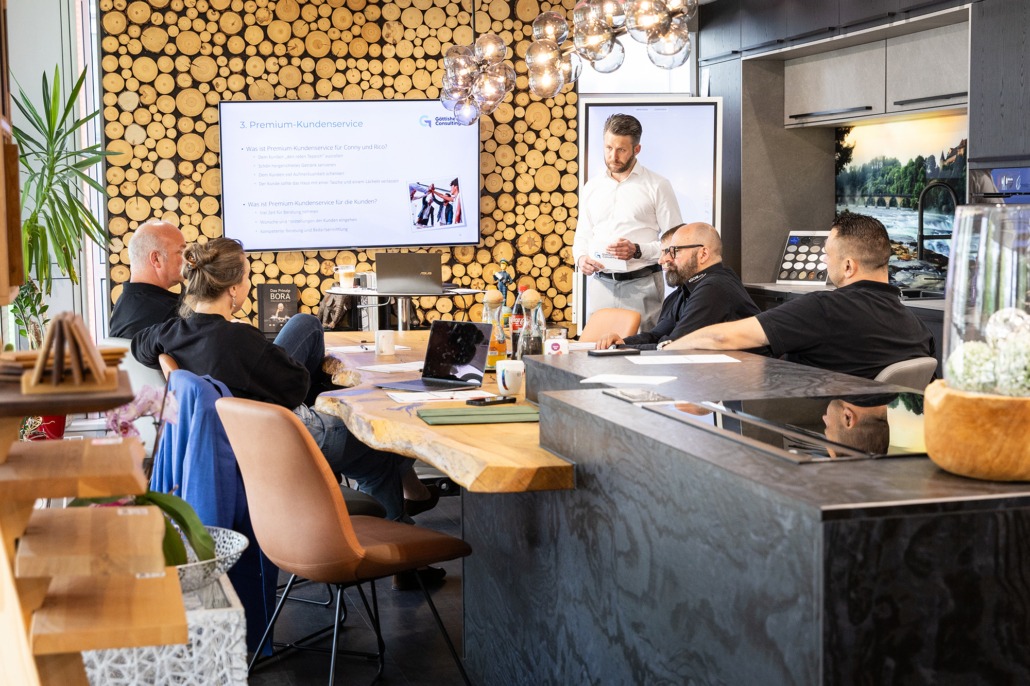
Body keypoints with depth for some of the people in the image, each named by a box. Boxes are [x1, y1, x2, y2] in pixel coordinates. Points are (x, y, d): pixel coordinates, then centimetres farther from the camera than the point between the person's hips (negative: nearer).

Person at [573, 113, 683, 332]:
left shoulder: (657, 186, 1)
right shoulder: (591, 188, 15)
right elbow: (582, 236, 20)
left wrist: (637, 251, -17)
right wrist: (581, 258, -2)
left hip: (641, 286, -3)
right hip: (600, 285, 3)